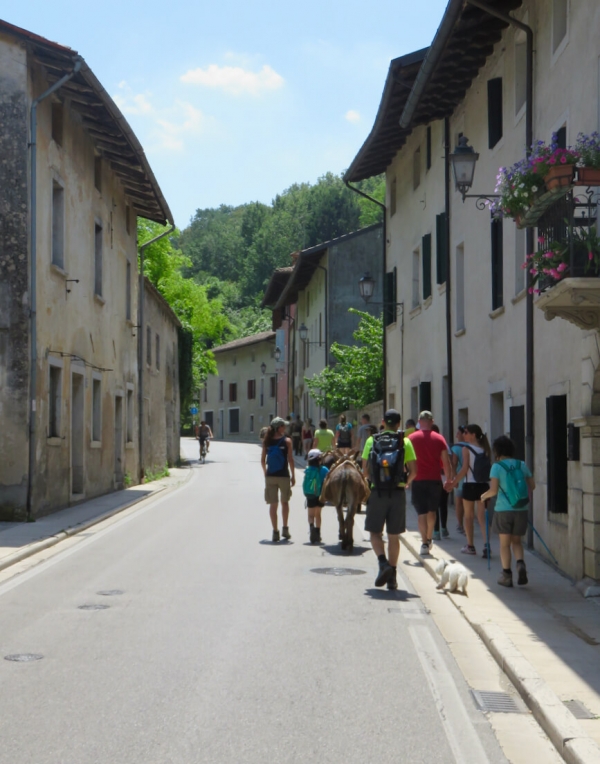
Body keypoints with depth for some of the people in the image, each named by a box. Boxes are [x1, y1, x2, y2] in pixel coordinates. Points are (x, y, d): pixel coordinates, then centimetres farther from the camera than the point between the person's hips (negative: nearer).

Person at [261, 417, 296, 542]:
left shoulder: (267, 441, 2)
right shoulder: (287, 441, -7)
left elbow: (263, 460, 3)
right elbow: (290, 460, -8)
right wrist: (293, 476, -1)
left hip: (270, 476, 2)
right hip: (283, 476, -2)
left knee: (273, 504, 5)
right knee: (284, 502, 16)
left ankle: (275, 531, 4)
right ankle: (285, 528, 13)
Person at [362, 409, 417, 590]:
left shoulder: (371, 440, 2)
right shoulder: (405, 442, 2)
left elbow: (365, 470, 2)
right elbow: (413, 471, 0)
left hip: (377, 492, -1)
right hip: (397, 492, 1)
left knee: (375, 532, 8)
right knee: (393, 536, 9)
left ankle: (383, 563, -17)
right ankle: (392, 577, 10)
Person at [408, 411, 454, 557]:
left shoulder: (411, 438, -2)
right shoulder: (439, 438, 1)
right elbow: (446, 462, 0)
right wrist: (448, 480, 9)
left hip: (418, 480, -2)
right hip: (434, 480, 2)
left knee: (421, 512, -1)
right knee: (432, 510, 19)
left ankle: (424, 543, -8)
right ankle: (429, 539, 30)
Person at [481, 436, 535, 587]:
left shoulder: (497, 466, -8)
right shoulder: (522, 465, 4)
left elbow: (493, 490, -13)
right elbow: (532, 485, 7)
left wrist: (484, 495, 7)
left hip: (503, 509, -3)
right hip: (521, 509, 3)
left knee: (505, 543, 8)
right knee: (516, 541, 16)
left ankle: (507, 575, 8)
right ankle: (520, 563, -9)